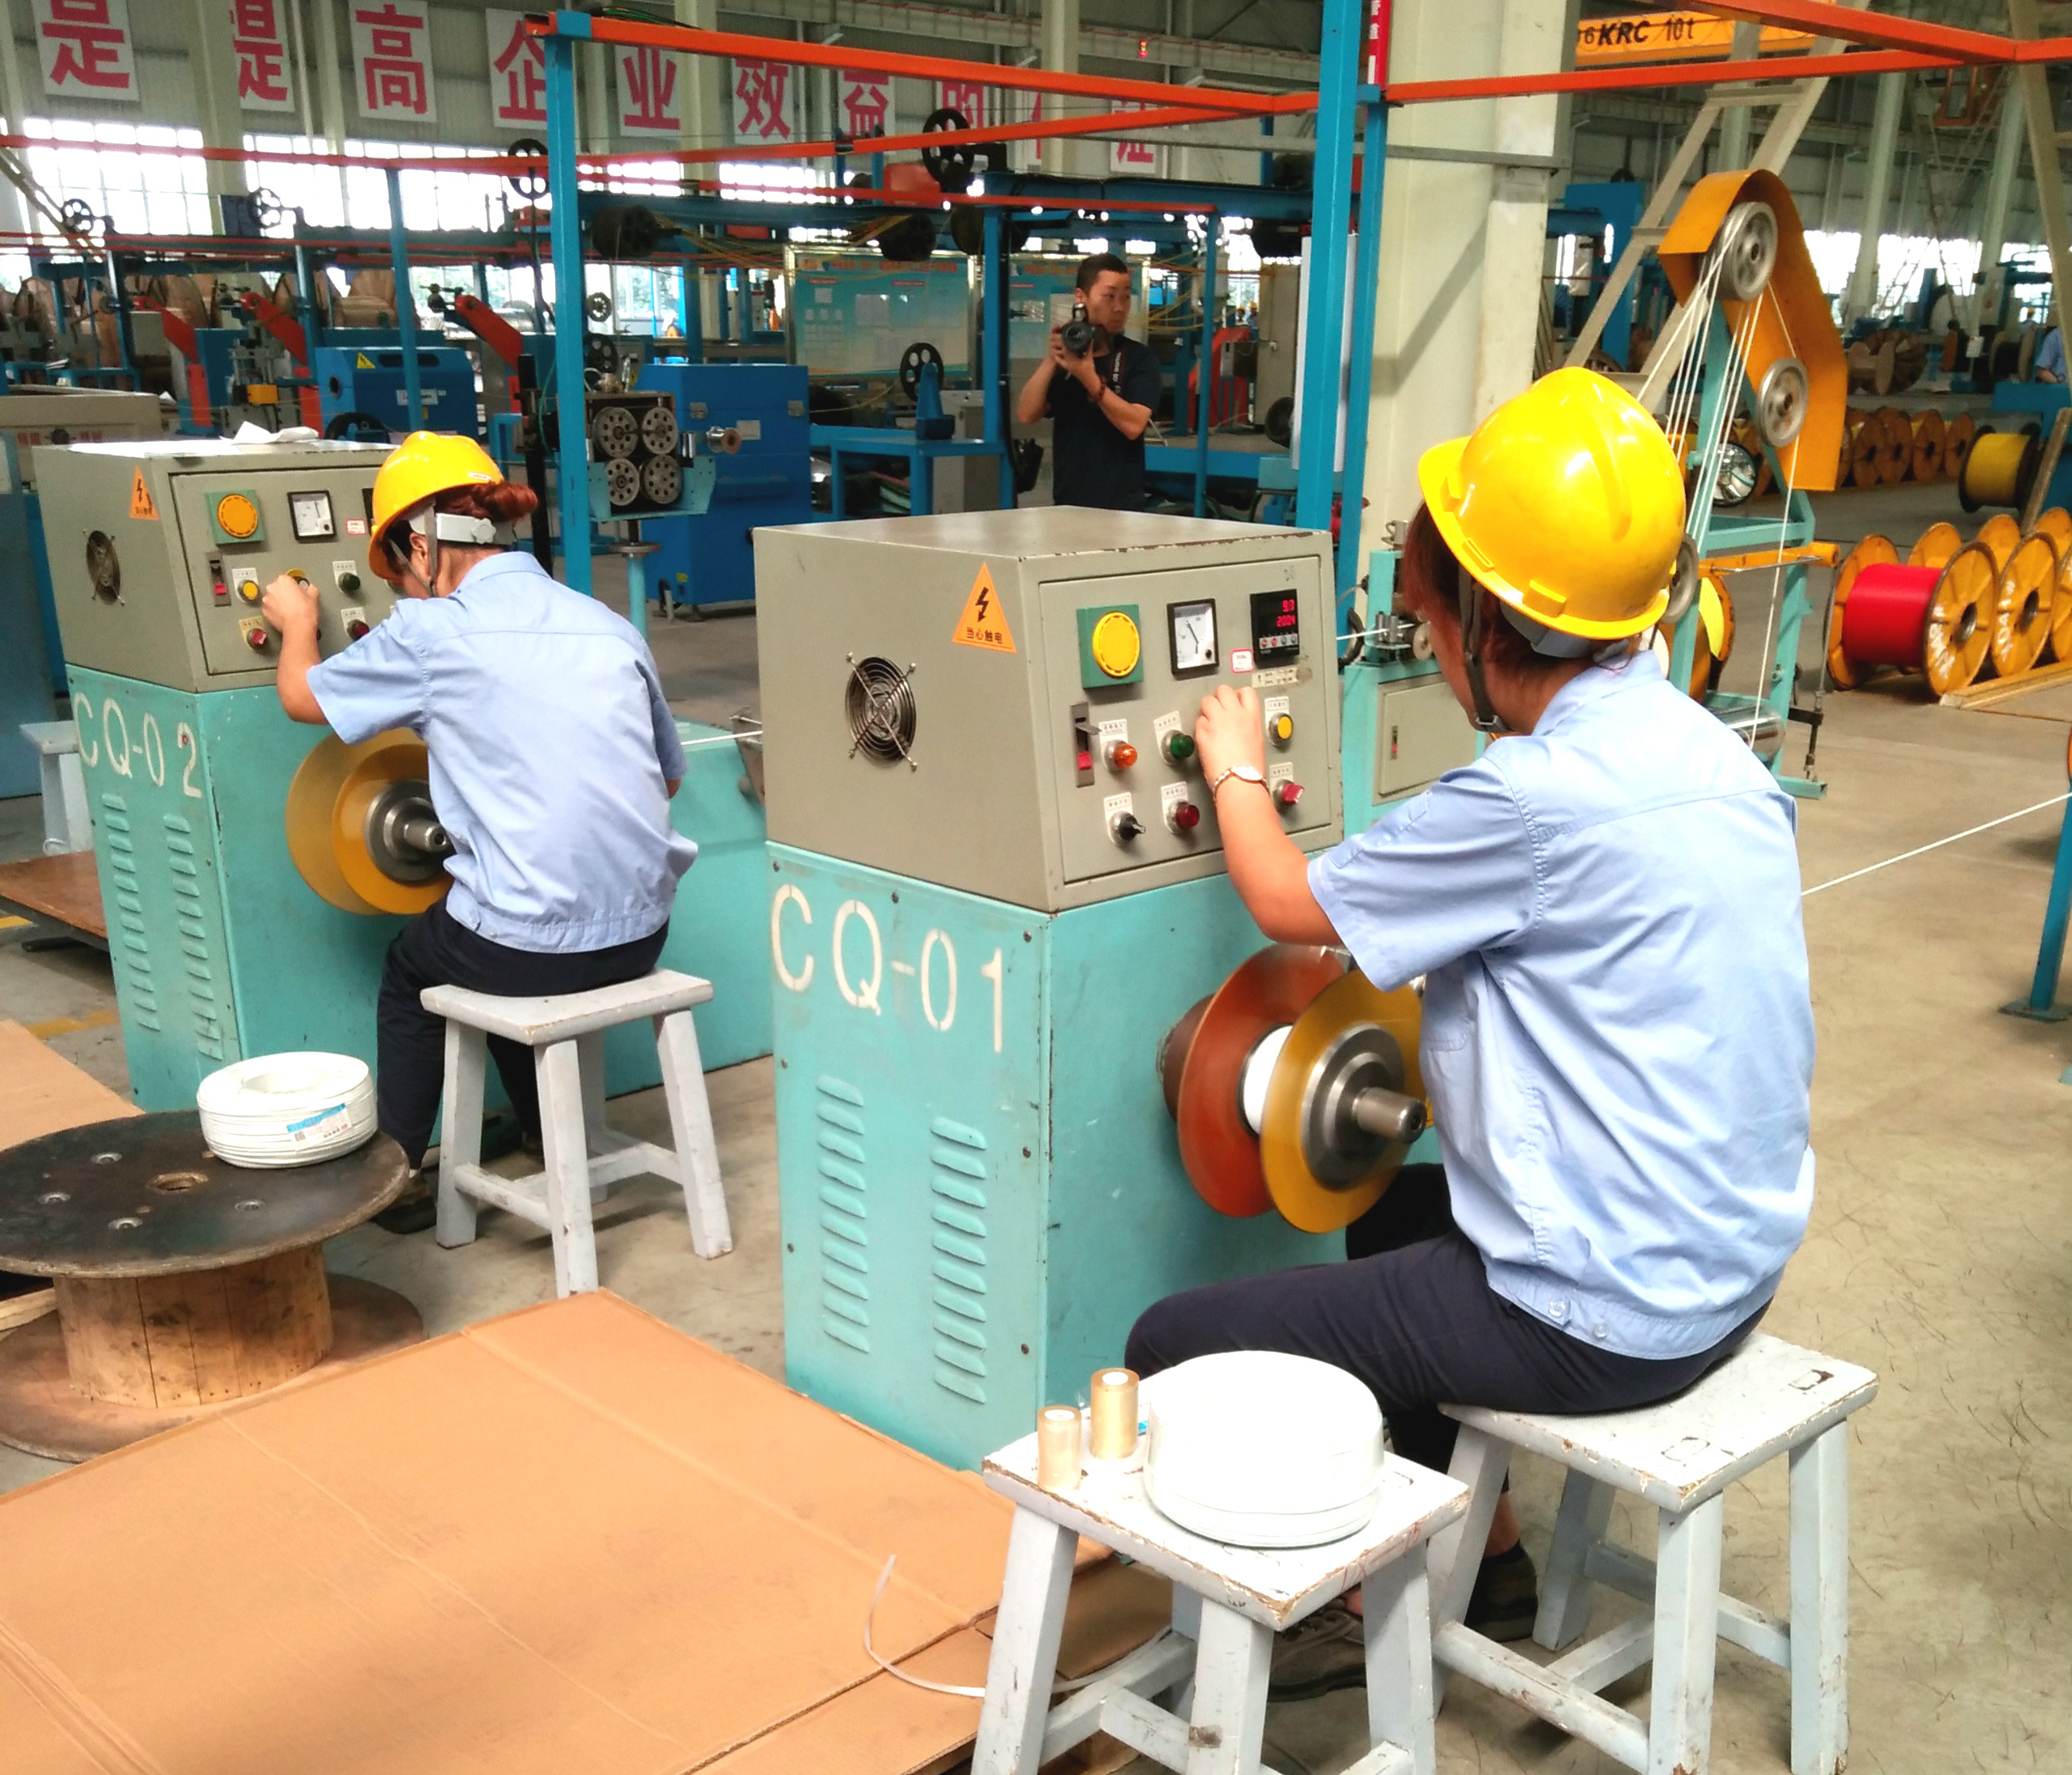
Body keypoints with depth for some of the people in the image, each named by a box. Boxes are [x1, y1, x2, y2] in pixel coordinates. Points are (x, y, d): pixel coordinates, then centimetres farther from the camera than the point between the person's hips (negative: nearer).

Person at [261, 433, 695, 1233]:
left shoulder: (433, 633, -8)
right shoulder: (610, 626, 6)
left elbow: (300, 695, 9)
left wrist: (297, 621, 30)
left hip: (532, 950, -5)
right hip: (641, 934, 5)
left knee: (409, 964, 28)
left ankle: (397, 1175, 34)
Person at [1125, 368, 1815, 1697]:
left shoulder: (1538, 797, -26)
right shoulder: (1709, 752, 2)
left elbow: (1292, 903, -10)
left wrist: (1235, 770, 7)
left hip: (1606, 1318, -9)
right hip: (1729, 1265, 10)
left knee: (1178, 1350, -4)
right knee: (1383, 1209, 32)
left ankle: (1339, 1616, 19)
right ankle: (1485, 1562, 37)